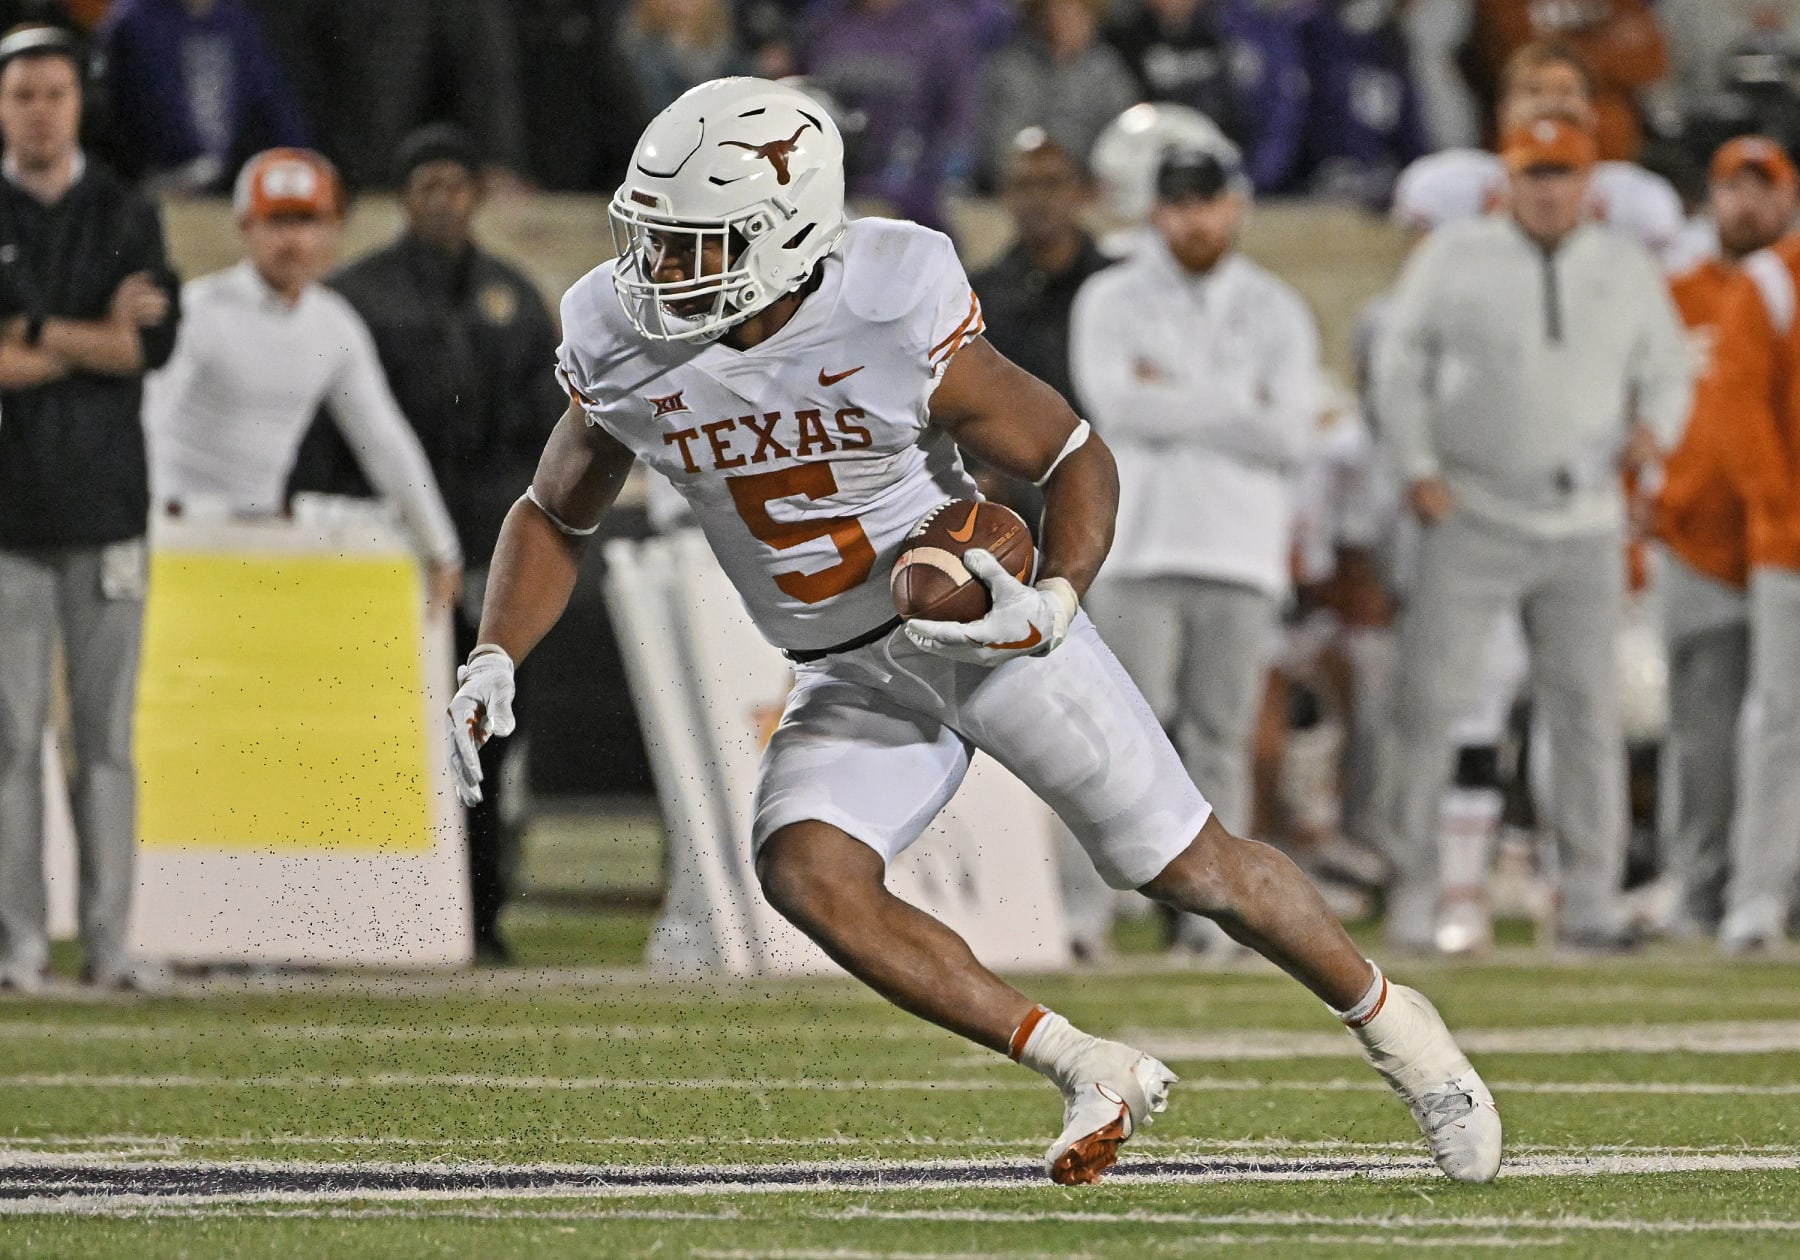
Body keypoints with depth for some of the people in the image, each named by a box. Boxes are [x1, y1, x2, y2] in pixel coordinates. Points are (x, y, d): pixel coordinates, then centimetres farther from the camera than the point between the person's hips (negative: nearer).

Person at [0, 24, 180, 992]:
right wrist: (96, 338, -7)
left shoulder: (128, 217, 11)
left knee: (105, 732, 0)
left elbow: (154, 341, -4)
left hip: (104, 507, 1)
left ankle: (110, 941, 2)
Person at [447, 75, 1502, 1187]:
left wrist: (1052, 607, -28)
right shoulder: (623, 352, -13)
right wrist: (493, 664, -10)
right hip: (852, 681, 4)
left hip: (986, 627, -4)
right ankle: (1093, 1074, -12)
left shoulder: (902, 327, -24)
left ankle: (1389, 1022, 29)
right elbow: (557, 516, 5)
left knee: (1195, 869, 1)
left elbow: (1076, 462, -12)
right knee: (804, 870, -23)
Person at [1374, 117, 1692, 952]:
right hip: (1472, 519, -2)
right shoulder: (1453, 259, 4)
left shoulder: (1627, 272, 11)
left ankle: (1590, 905, 3)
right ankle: (1412, 891, 0)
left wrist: (1654, 426, -6)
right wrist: (1418, 469, -6)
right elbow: (1401, 365, 5)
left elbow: (1667, 369, 16)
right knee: (1432, 700, -7)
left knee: (1588, 711, -1)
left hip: (1585, 528, 2)